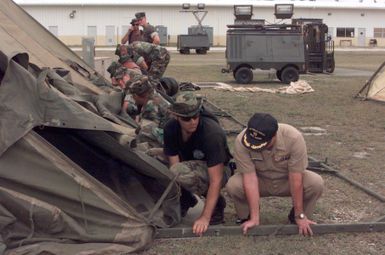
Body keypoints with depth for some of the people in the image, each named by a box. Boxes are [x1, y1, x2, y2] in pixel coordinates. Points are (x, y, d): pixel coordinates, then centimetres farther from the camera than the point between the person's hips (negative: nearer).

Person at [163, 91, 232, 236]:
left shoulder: (212, 133, -32)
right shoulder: (171, 128, -17)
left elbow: (216, 180, -32)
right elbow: (173, 164, -18)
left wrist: (205, 217, -35)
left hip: (216, 171, -6)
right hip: (191, 165, 6)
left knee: (182, 172, -37)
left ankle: (217, 203, -9)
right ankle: (185, 199, 3)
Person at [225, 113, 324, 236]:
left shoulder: (294, 138, -31)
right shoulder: (241, 141, -30)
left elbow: (296, 180, -28)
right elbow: (250, 179, -29)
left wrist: (300, 216, -24)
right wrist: (254, 218, -30)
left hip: (287, 180, 0)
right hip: (260, 181, 0)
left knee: (316, 183, -29)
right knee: (233, 186, -30)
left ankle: (294, 217, 0)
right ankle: (246, 218, 2)